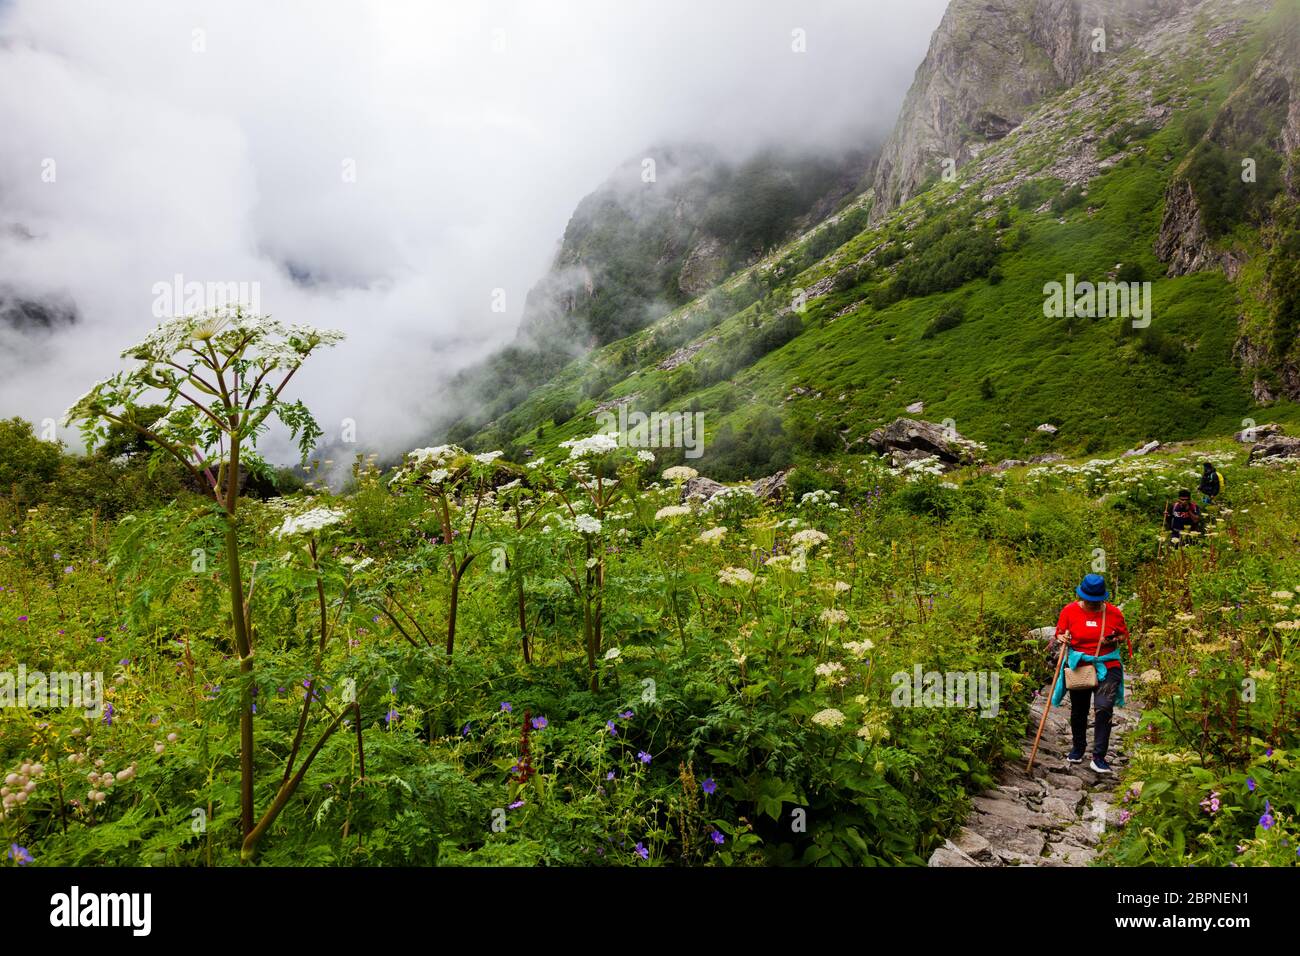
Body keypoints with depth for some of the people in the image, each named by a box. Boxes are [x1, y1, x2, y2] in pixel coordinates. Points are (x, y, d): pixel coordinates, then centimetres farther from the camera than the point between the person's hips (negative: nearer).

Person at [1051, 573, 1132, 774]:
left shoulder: (1114, 613, -2)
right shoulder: (1069, 611, -3)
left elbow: (1124, 636, 11)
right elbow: (1060, 634, 7)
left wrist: (1115, 640, -11)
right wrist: (1062, 638, -17)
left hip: (1107, 667, -1)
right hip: (1078, 666, 1)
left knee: (1103, 708, -17)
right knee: (1078, 710, 14)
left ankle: (1099, 757, -10)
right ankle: (1078, 748, 38)